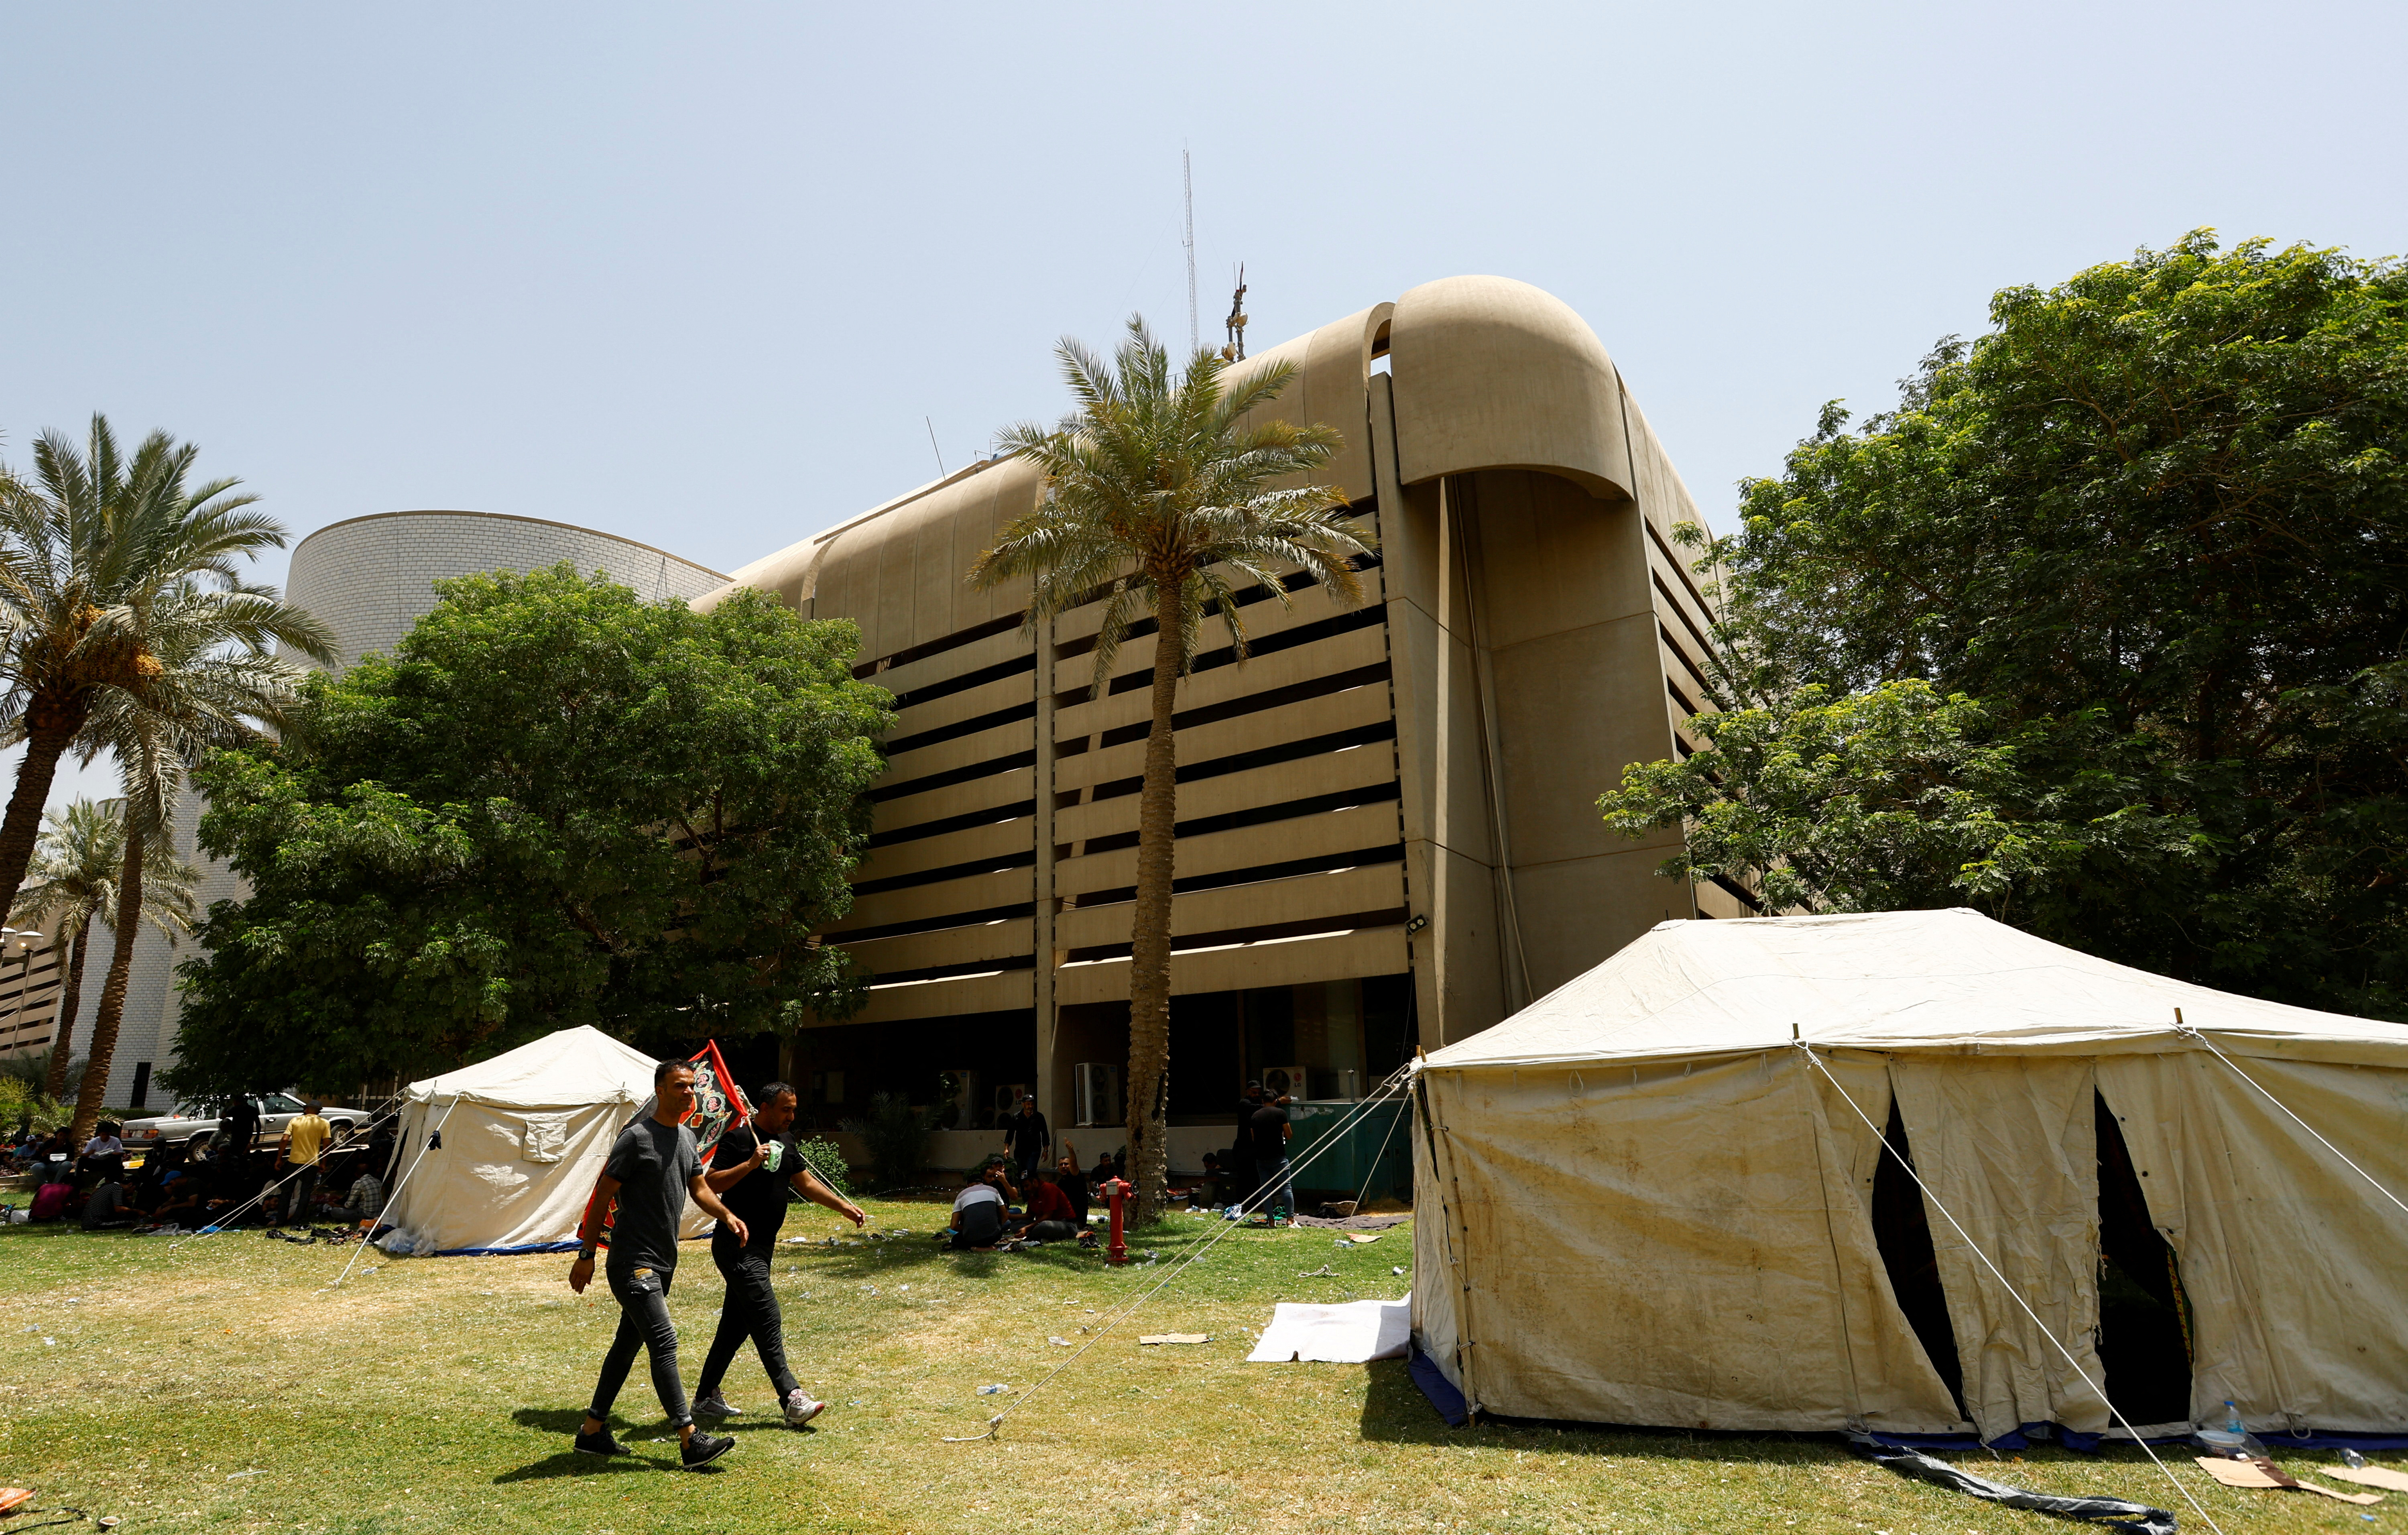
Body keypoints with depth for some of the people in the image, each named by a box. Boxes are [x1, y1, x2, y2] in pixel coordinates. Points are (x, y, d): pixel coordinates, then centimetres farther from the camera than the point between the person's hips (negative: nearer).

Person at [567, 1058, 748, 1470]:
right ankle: (690, 1442, -10)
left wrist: (727, 1214, -4)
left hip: (663, 1263, 9)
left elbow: (699, 1188, 15)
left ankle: (593, 1430, 30)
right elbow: (603, 1196, -11)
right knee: (664, 1343, -12)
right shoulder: (637, 1137, -14)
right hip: (633, 1262, -9)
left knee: (629, 1343, 17)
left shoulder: (687, 1137, 11)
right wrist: (586, 1255, -10)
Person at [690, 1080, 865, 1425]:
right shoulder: (738, 1138, -14)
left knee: (737, 1323, 14)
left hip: (763, 1247, 9)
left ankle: (706, 1396, 26)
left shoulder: (785, 1142, 12)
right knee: (767, 1321, -12)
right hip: (736, 1245, -9)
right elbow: (711, 1184, -20)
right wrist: (750, 1164, -30)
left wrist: (844, 1206, 12)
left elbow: (806, 1182, 19)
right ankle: (792, 1400, -12)